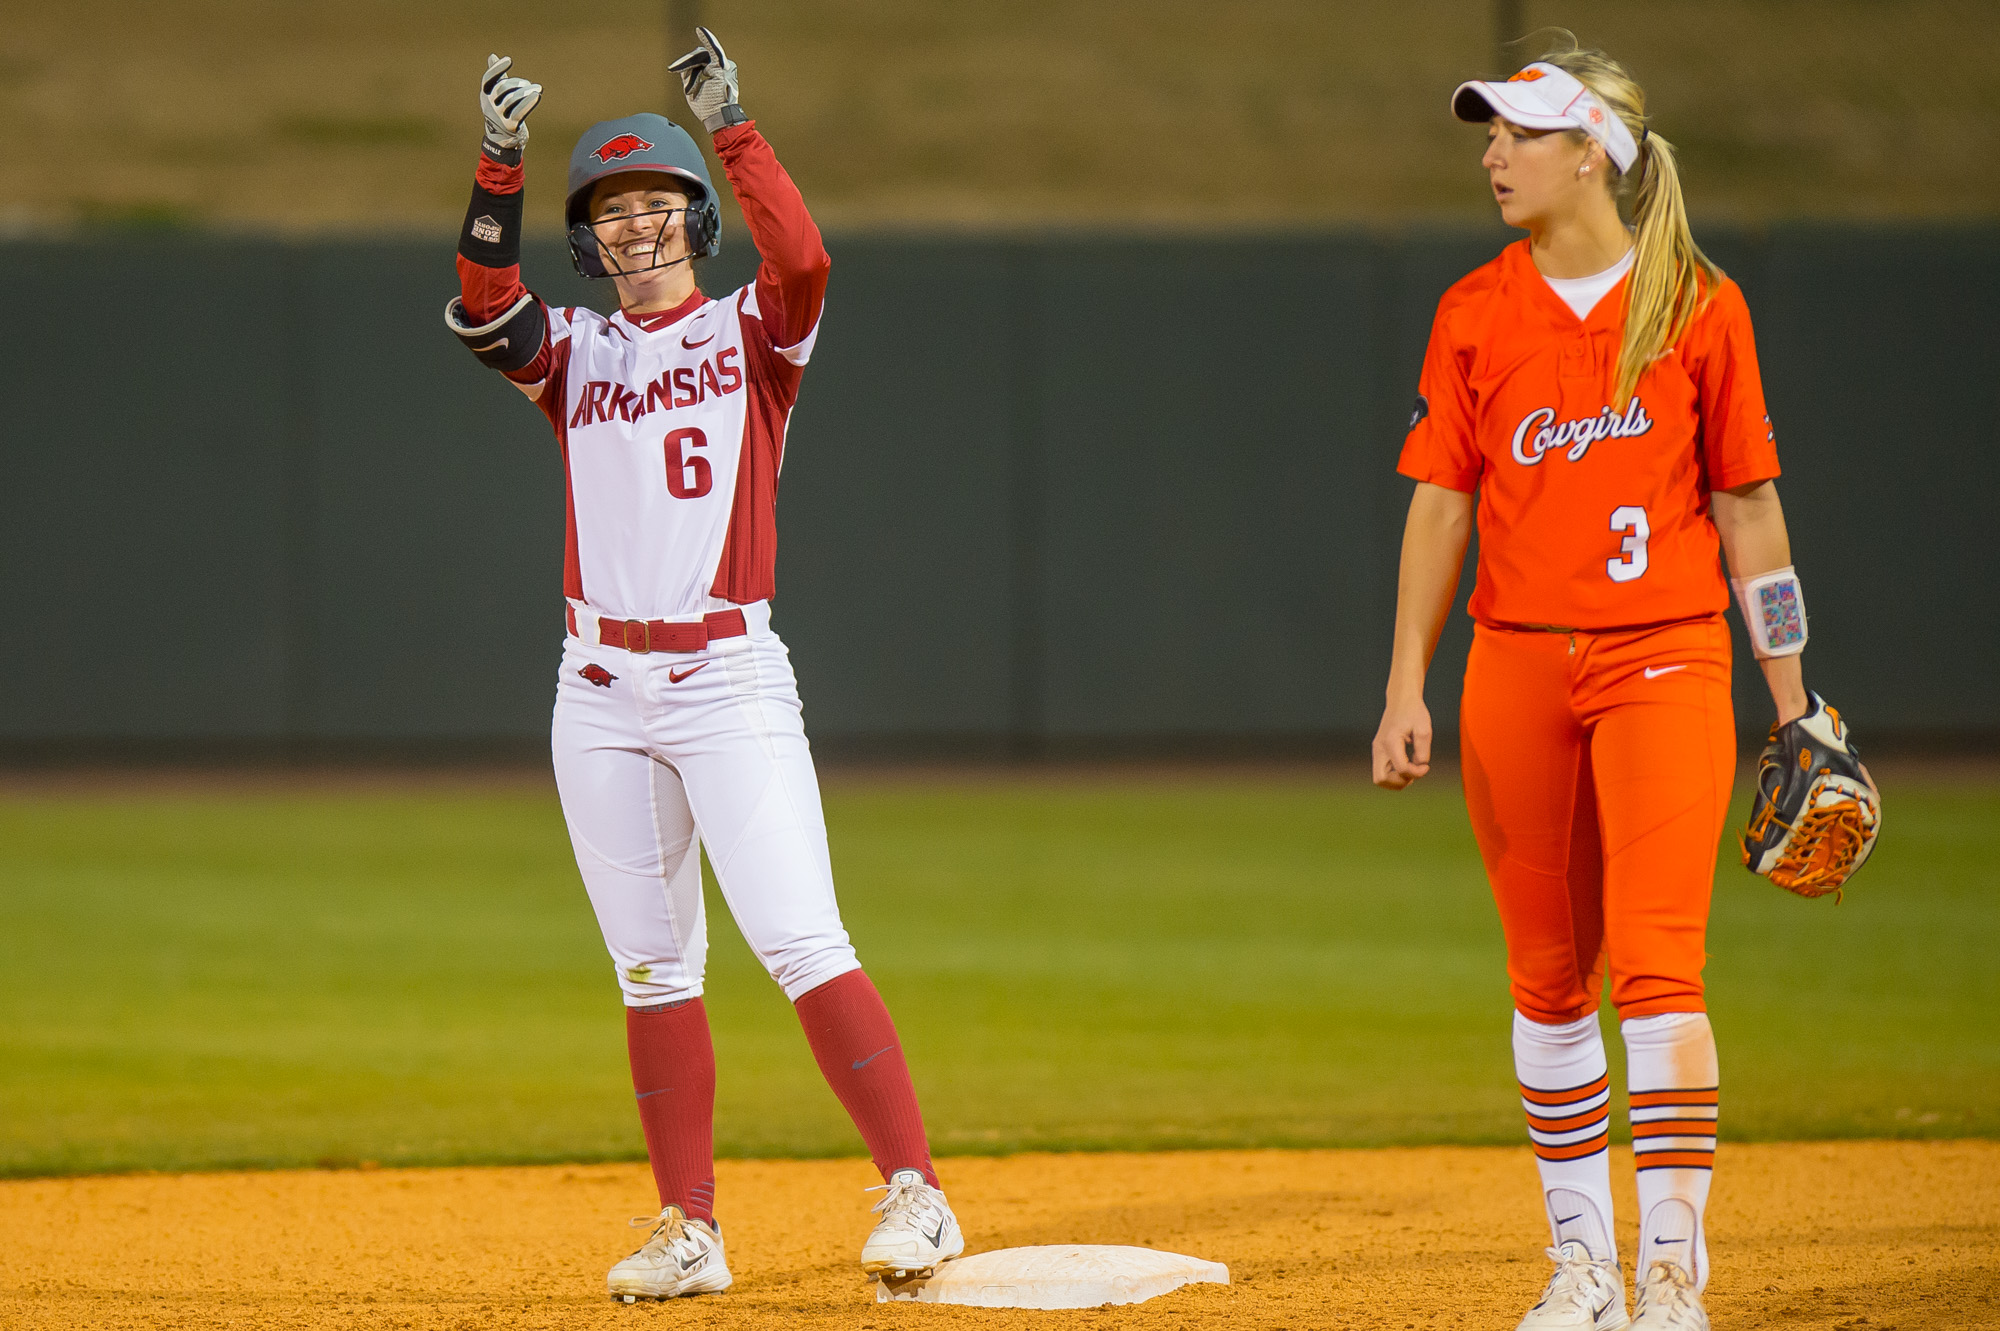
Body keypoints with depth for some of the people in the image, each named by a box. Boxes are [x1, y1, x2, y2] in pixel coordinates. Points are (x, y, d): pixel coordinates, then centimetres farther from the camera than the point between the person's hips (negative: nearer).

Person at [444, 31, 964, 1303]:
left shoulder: (752, 332, 4)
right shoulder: (576, 353, 11)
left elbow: (804, 258, -18)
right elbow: (483, 309, -8)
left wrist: (733, 126, -20)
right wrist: (502, 166, -18)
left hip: (729, 681, -4)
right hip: (600, 692, 4)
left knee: (802, 942, -15)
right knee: (653, 969, 7)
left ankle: (917, 1194, -16)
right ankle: (691, 1234, 12)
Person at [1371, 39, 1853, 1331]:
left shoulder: (1699, 307, 0)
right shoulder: (1475, 314, 6)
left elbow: (1747, 504, 3)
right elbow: (1442, 504, 8)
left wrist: (1791, 696, 2)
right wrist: (1407, 688, 2)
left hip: (1665, 663, -3)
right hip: (1520, 667, 3)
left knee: (1657, 966, -12)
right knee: (1549, 979, 7)